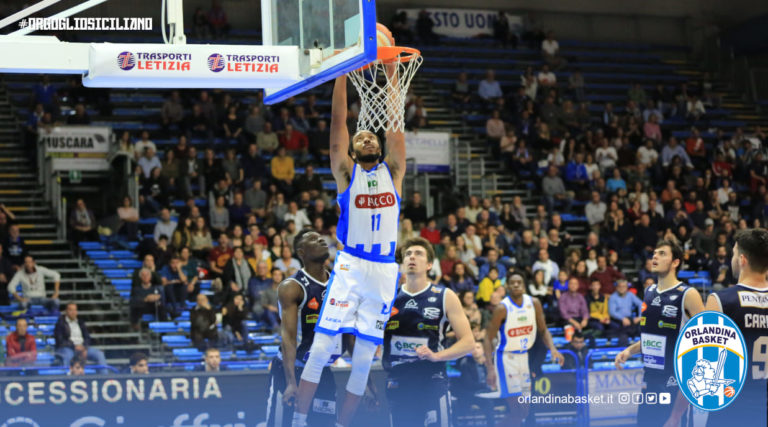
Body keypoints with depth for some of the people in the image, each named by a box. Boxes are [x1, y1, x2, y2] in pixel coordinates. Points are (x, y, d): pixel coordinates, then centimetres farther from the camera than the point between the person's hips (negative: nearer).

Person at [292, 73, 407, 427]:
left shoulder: (392, 172, 11)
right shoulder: (346, 172, 5)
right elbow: (338, 120, -2)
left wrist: (390, 69, -2)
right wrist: (342, 72, -8)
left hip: (384, 271, 3)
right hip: (350, 266, -3)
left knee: (364, 358, 3)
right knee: (321, 347, -9)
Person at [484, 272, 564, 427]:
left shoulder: (534, 304, -2)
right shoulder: (502, 308, -17)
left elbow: (543, 330, 11)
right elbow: (488, 339, -15)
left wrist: (552, 349, -8)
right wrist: (490, 369, -24)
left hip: (523, 355, 6)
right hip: (506, 357, -6)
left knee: (522, 409, 9)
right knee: (518, 410, -14)